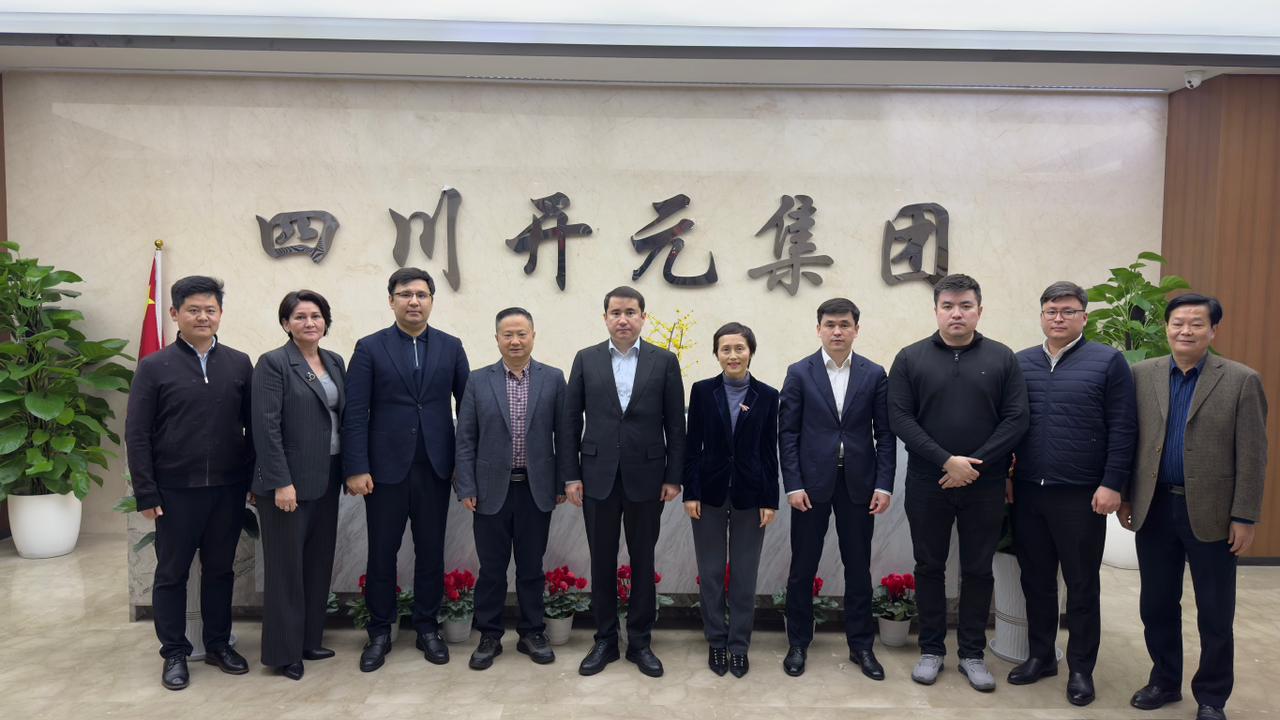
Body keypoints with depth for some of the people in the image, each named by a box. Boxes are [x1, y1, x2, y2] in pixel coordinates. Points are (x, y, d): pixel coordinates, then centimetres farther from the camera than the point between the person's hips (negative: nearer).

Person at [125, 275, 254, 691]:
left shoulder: (239, 364, 3)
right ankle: (175, 653, 23)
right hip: (176, 490, -2)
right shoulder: (154, 368, -2)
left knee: (220, 570, 13)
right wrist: (146, 494, -6)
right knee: (172, 573, 9)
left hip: (228, 488, 2)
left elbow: (254, 426, 5)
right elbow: (137, 435, -3)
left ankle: (219, 644, 27)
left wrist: (255, 479, 2)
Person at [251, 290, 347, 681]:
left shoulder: (335, 362, 10)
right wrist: (281, 482, -19)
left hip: (326, 480, 7)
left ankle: (310, 639, 26)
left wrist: (349, 470, 7)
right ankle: (283, 651, 16)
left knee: (319, 563, 13)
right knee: (286, 566, 4)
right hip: (289, 481, -6)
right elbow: (266, 427, -15)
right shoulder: (273, 363, -9)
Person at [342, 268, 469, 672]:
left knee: (431, 552, 9)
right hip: (385, 468, -1)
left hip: (435, 468, 2)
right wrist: (356, 468, -10)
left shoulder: (450, 347, 5)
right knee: (382, 553, 7)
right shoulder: (370, 348, 0)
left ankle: (427, 628, 24)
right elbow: (355, 413, -4)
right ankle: (380, 633, 22)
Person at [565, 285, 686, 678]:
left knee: (643, 562, 9)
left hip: (645, 477, -1)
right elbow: (571, 421, 4)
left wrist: (673, 477, -3)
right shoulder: (586, 359, 3)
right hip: (598, 476, 1)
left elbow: (675, 424, 1)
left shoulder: (664, 361, 1)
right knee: (602, 562, 9)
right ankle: (605, 640, 24)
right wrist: (571, 475, 0)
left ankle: (640, 642, 23)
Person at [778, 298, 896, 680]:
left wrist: (884, 484, -5)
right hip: (812, 482, -1)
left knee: (858, 567, 10)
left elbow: (885, 434, 3)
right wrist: (793, 484, -9)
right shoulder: (799, 373, 0)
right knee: (803, 567, 7)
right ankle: (798, 643, 22)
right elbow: (787, 433, -2)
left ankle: (861, 644, 24)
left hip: (859, 483, 1)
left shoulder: (874, 374, 4)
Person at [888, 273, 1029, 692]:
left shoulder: (1002, 359, 2)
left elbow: (1016, 419, -3)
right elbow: (900, 418, -6)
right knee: (929, 567, 9)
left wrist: (975, 464, -13)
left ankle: (972, 654, 23)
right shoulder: (910, 359, 0)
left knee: (978, 570, 10)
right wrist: (946, 461, -16)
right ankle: (931, 650, 23)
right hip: (927, 484, 0)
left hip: (985, 485, 1)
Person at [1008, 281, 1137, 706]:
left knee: (1082, 584, 7)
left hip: (1081, 494, -3)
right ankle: (1040, 656, 27)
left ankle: (1081, 668, 20)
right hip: (1027, 492, 4)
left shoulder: (1108, 361, -3)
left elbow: (1123, 428, -6)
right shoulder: (1021, 363, 8)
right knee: (1036, 580, 12)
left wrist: (1112, 484, -11)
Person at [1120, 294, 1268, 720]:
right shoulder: (1141, 375, 3)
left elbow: (1252, 455, -5)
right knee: (1156, 605, 13)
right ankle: (1164, 681, 30)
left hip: (1211, 513, -2)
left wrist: (1244, 517, -8)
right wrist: (1124, 496, 4)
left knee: (1215, 613, 9)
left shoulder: (1242, 381, -4)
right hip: (1154, 509, 3)